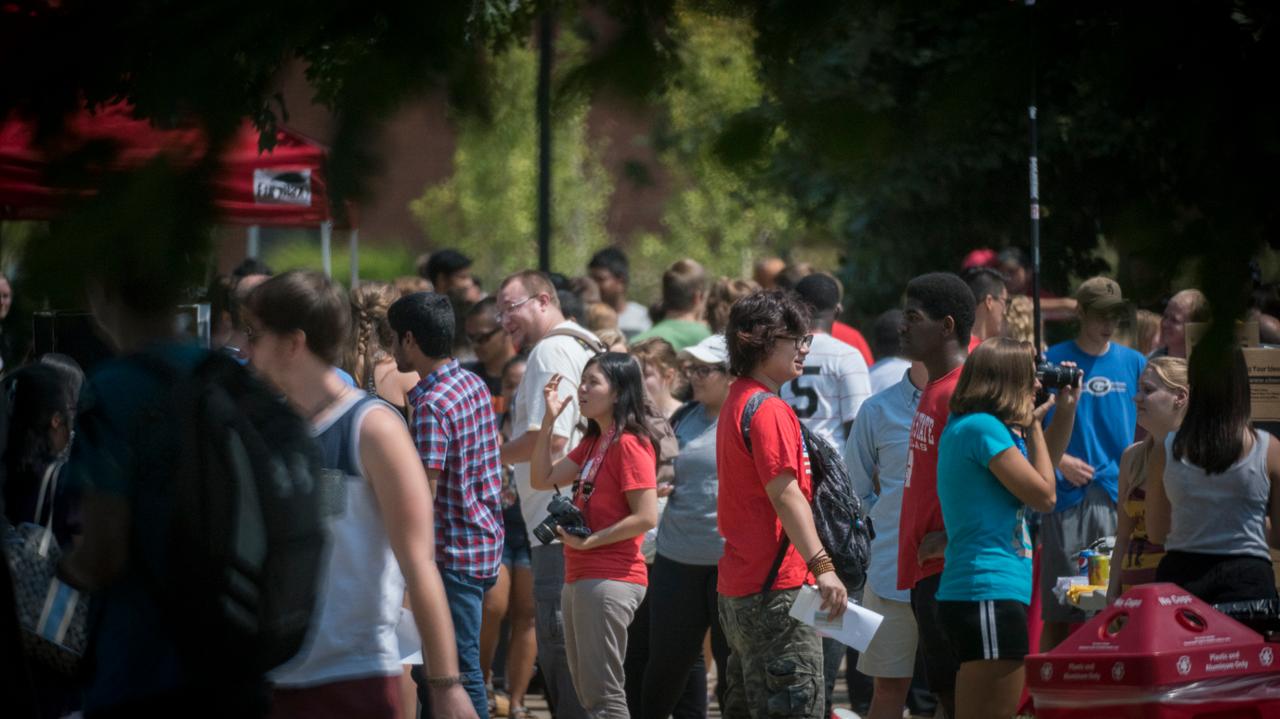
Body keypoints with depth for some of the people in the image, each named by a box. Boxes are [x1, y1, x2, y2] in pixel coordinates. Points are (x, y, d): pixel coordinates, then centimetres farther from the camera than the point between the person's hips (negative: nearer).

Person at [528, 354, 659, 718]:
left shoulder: (630, 444, -13)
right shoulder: (592, 442, 16)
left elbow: (646, 517, -19)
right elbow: (542, 479, 12)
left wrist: (589, 541, -17)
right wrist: (549, 420, 5)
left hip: (609, 580, -10)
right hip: (580, 578, 10)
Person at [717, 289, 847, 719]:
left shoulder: (737, 402, 18)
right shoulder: (769, 410, -14)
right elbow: (785, 494, -23)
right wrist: (821, 565, -28)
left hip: (738, 586, 11)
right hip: (776, 586, -11)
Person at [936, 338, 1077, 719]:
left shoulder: (962, 427, 17)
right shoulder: (983, 428, -13)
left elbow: (1037, 474, 29)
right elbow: (1043, 495, -10)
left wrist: (1065, 414, 24)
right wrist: (1034, 424, 0)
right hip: (992, 594, -11)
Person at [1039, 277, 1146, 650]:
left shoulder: (1133, 363, 11)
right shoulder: (1054, 361, 1)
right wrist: (1060, 461, -14)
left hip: (1117, 495, 3)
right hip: (1067, 497, -3)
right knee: (1058, 612, -2)